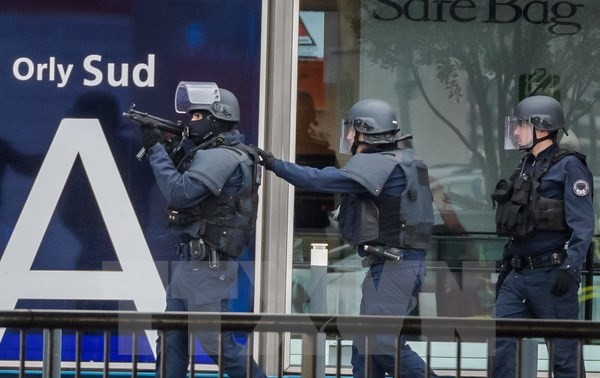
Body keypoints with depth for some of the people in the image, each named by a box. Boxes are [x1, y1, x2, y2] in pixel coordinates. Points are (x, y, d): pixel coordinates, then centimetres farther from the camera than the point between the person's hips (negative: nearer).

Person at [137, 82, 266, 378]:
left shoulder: (222, 156, -17)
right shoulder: (212, 153, 15)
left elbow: (179, 192, -23)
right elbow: (183, 187, 17)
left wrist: (156, 149, -15)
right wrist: (172, 149, 4)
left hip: (209, 267, -10)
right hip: (191, 261, 10)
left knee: (217, 343, -5)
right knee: (171, 341, 10)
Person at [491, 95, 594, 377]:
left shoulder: (568, 167, -7)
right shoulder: (526, 167, 17)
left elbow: (582, 224, -15)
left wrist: (570, 268, -23)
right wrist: (505, 267, 21)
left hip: (551, 275, -8)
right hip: (518, 274, 8)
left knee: (564, 354, 0)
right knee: (501, 345, 0)